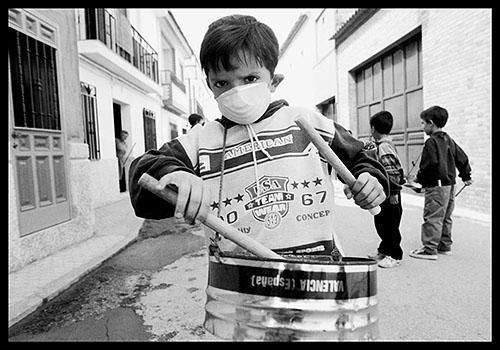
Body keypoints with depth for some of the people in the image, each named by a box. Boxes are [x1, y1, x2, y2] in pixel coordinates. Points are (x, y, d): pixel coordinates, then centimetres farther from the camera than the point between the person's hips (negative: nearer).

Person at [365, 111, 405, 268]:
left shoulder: (384, 147, -20)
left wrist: (394, 193, -22)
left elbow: (393, 172, -24)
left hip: (389, 193, -10)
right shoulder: (380, 145, 12)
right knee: (381, 223, 18)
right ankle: (384, 250, 32)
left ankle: (395, 256, 14)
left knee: (390, 224, 1)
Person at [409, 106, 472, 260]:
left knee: (432, 218, -7)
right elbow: (463, 158, 19)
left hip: (436, 185, -10)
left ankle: (430, 250, -5)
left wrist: (419, 178, -11)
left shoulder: (431, 142, -15)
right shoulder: (449, 140, 14)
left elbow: (430, 164, -24)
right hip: (450, 184, 10)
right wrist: (466, 176, 29)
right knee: (445, 218, 17)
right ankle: (445, 246, 26)